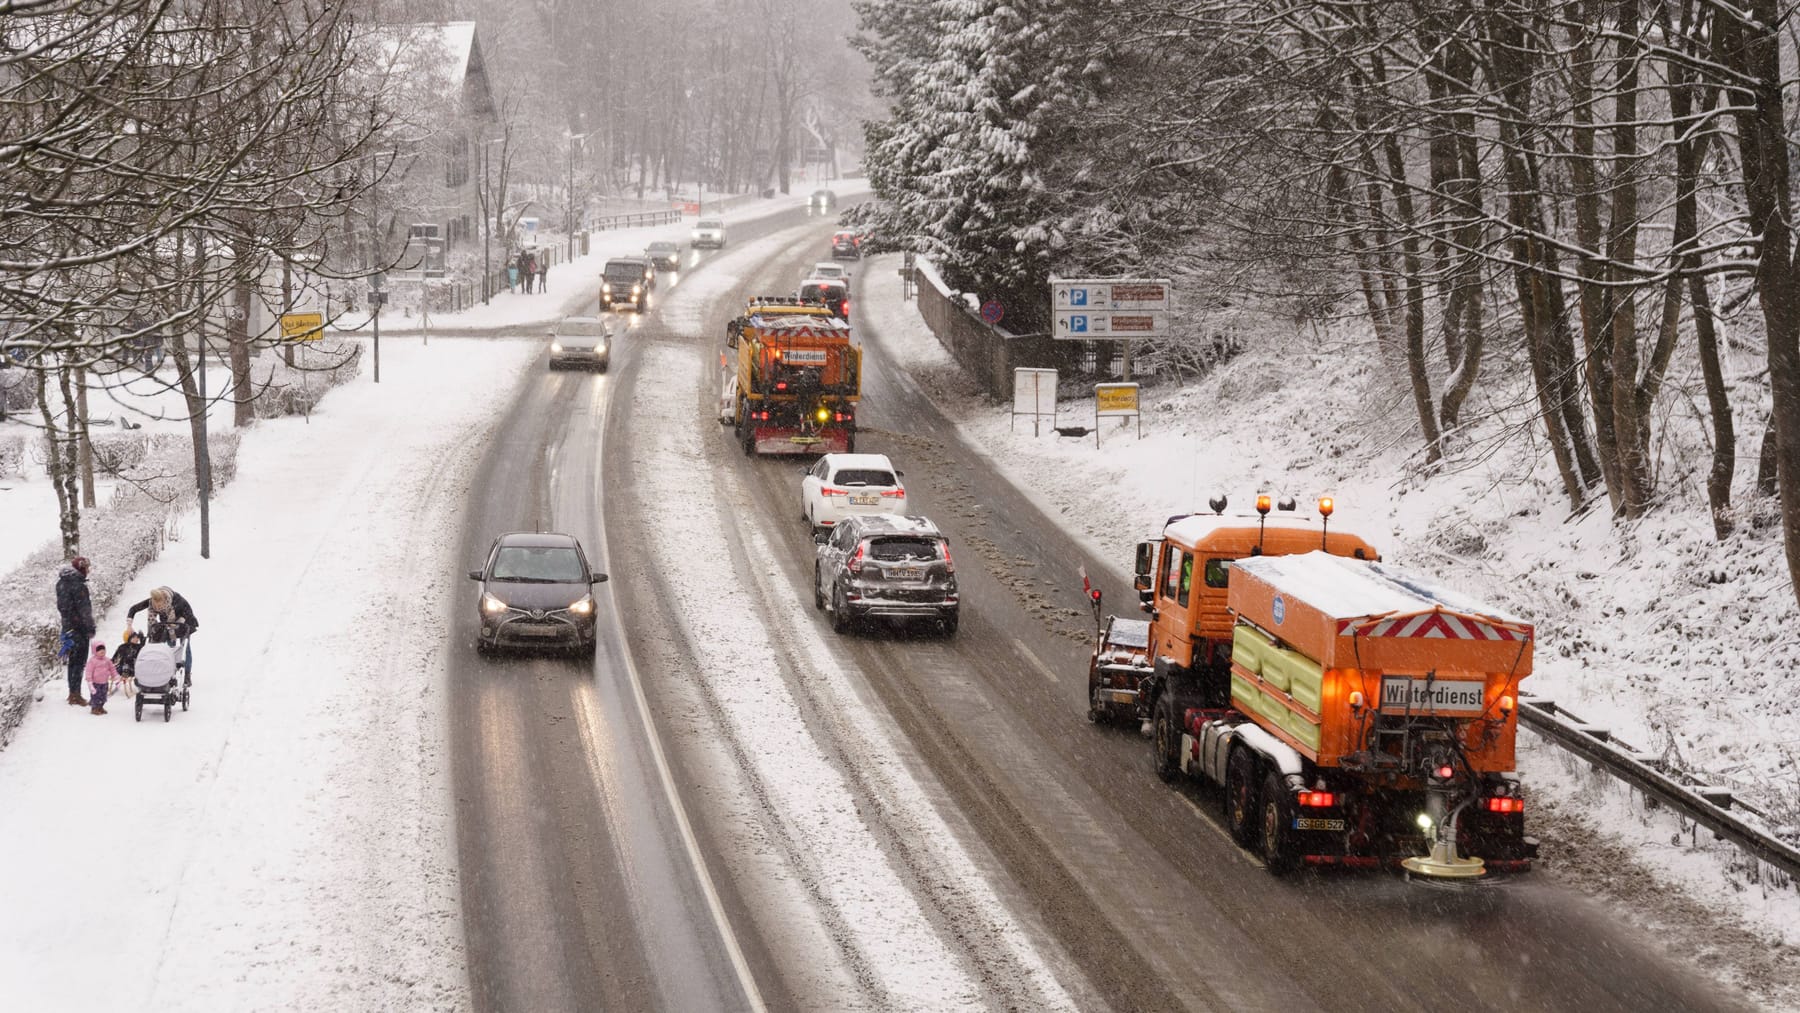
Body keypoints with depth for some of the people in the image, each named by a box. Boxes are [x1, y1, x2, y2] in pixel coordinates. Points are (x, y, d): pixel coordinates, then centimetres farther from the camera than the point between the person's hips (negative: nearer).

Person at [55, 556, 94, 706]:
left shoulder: (62, 583, 10)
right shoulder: (78, 585, -17)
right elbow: (84, 608, -18)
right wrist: (90, 628, -13)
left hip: (68, 625, 8)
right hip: (79, 627, -8)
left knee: (73, 660, 18)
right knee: (79, 661, -5)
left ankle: (72, 693, 25)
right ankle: (76, 695, -6)